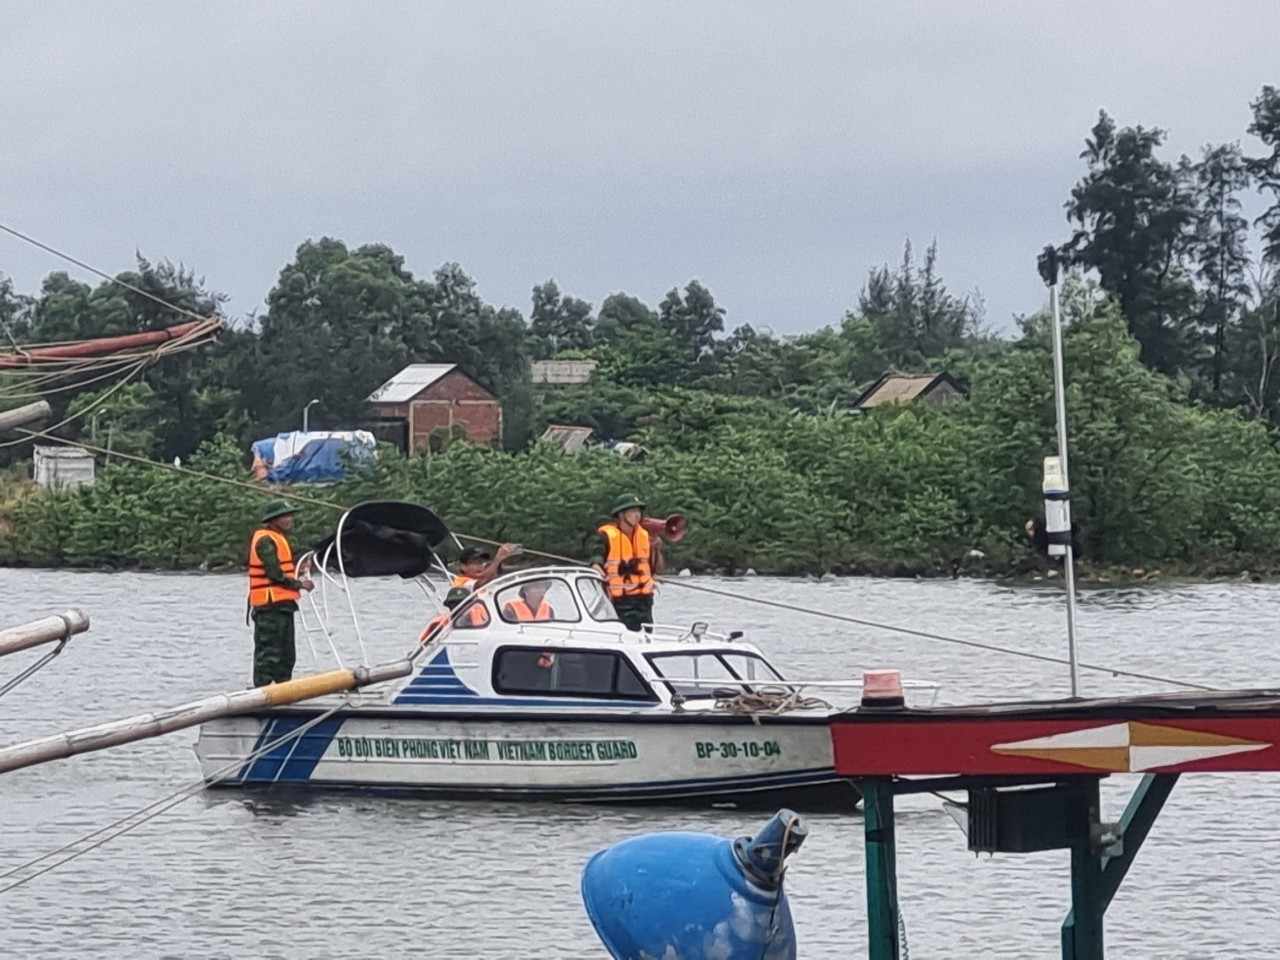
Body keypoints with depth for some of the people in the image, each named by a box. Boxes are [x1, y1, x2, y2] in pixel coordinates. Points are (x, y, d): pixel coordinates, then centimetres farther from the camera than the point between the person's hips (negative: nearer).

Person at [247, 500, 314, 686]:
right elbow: (275, 574, -19)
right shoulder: (265, 541, -13)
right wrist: (298, 584, -9)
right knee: (269, 652, -10)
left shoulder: (278, 539, 20)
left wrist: (296, 576, 10)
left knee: (286, 655, 15)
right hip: (271, 604, -11)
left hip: (282, 604, 11)